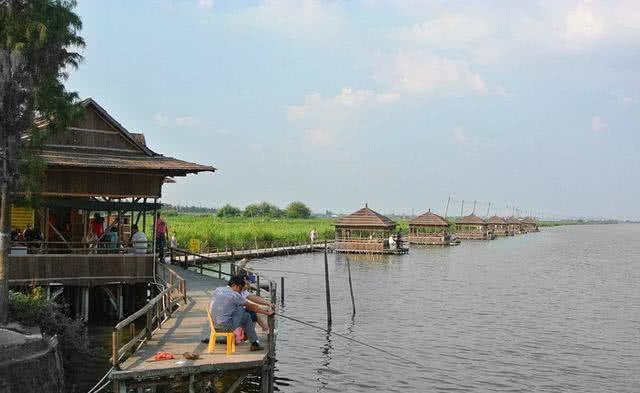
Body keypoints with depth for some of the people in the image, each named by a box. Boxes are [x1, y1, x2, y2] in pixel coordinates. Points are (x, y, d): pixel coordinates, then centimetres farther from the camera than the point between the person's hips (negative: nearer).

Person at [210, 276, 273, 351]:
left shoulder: (217, 290, 7)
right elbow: (252, 307, -1)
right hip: (226, 326, -7)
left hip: (214, 324, 7)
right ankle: (254, 344, 19)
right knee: (246, 316, 13)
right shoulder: (235, 295, -9)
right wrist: (267, 312, 11)